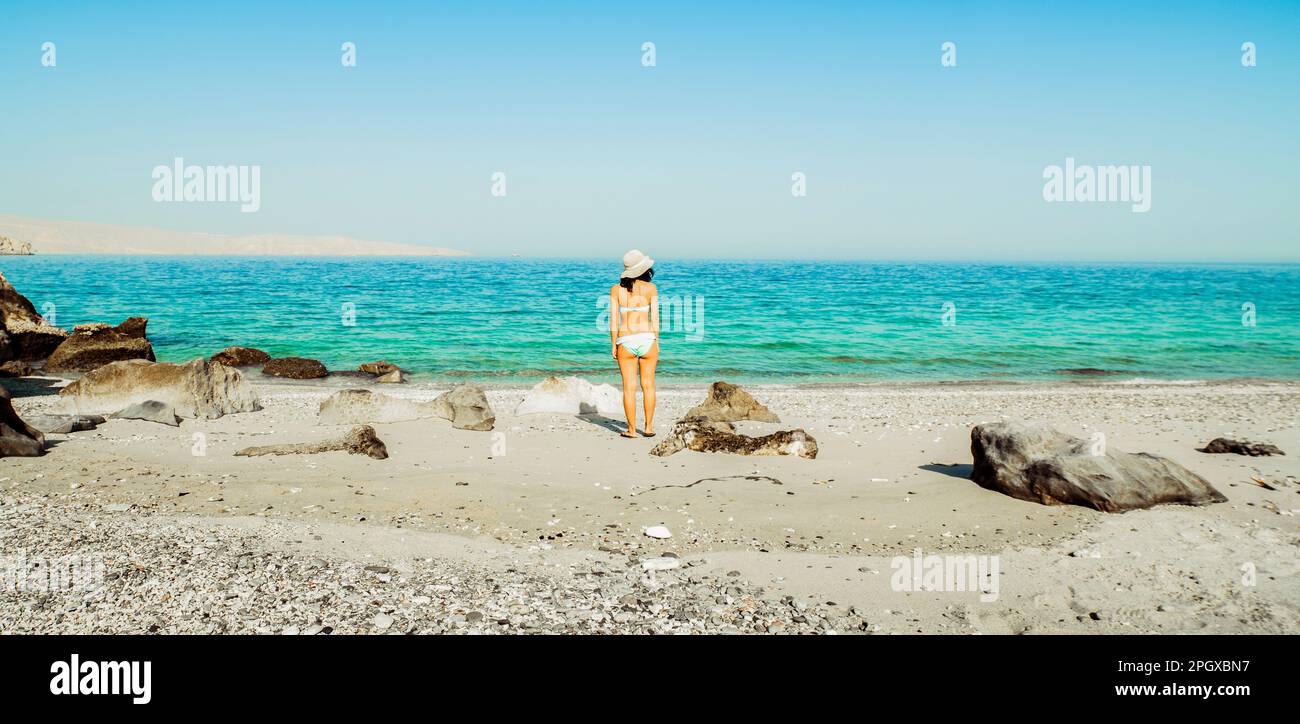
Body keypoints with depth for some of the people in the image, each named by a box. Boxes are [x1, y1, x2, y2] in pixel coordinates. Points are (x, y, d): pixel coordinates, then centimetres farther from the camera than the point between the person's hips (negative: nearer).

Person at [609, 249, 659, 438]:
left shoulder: (616, 289, 1)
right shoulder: (651, 287, -1)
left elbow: (614, 320, -1)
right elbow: (655, 318, -2)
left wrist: (613, 345, 5)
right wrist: (656, 343, 6)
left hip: (625, 342, 0)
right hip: (647, 339, 0)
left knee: (629, 387, 5)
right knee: (648, 384, 11)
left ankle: (632, 429, 7)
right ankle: (649, 427, 12)